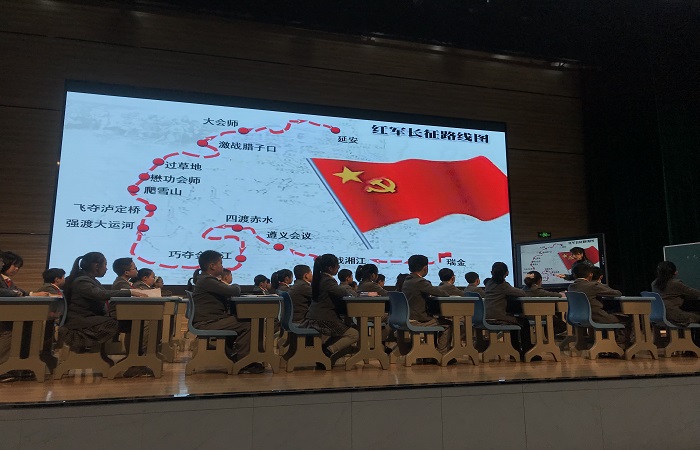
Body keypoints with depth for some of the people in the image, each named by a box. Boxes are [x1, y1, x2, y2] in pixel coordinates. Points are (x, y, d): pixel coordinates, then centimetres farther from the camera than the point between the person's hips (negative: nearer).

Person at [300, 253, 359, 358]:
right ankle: (329, 352, -10)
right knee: (354, 335, -3)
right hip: (322, 321, -10)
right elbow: (344, 293, -26)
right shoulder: (328, 281, -17)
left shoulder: (319, 279, 13)